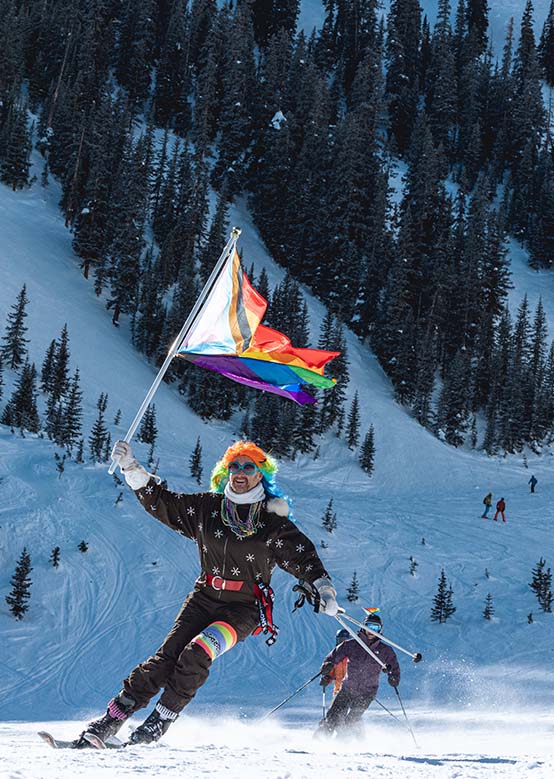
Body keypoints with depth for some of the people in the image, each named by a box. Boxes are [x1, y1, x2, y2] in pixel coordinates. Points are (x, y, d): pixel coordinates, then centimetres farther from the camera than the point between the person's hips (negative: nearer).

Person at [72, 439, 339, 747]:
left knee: (195, 655, -25)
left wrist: (324, 588, -22)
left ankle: (161, 721, -10)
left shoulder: (274, 524, -3)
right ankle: (110, 720, -8)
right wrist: (131, 468, 2)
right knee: (166, 658, -11)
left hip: (244, 609, -3)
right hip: (204, 598, 3)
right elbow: (161, 501, 10)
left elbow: (304, 557, -5)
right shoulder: (207, 508, 5)